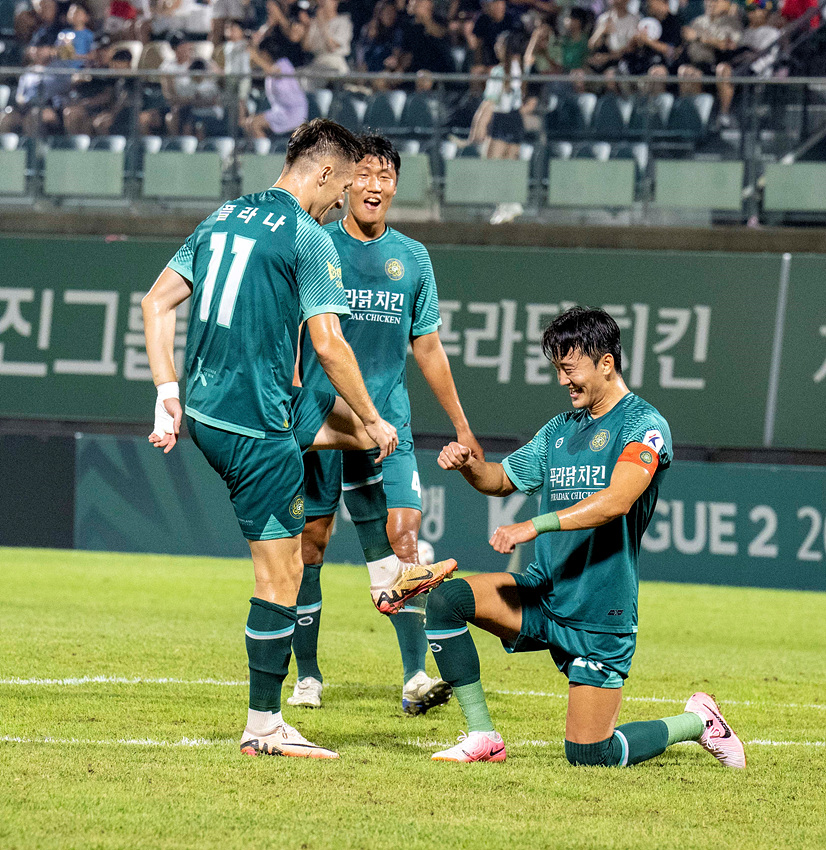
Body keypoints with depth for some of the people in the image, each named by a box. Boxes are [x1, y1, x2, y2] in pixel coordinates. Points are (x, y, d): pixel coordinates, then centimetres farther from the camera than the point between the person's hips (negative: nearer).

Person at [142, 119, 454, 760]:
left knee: (349, 419, 27)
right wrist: (374, 422, -4)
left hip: (204, 411, 9)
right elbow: (329, 347, -16)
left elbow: (158, 302, 12)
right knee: (281, 577, -2)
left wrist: (169, 391, 11)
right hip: (256, 428, -9)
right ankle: (264, 727, 2)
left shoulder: (222, 218, 11)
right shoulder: (308, 238, -12)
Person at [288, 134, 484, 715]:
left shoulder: (412, 258, 11)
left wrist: (461, 426, 19)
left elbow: (427, 347, 18)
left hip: (390, 424, 2)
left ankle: (416, 676, -13)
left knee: (403, 532, -10)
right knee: (311, 539, 1)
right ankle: (307, 676, 12)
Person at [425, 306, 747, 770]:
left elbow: (617, 500, -26)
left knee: (589, 755, -8)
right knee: (445, 600, -16)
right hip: (544, 594, 7)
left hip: (601, 614, -7)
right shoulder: (561, 429, 13)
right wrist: (470, 465, 1)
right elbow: (503, 479, 24)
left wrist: (535, 526, -33)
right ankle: (483, 737, -7)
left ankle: (697, 721, 18)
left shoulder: (644, 425, -10)